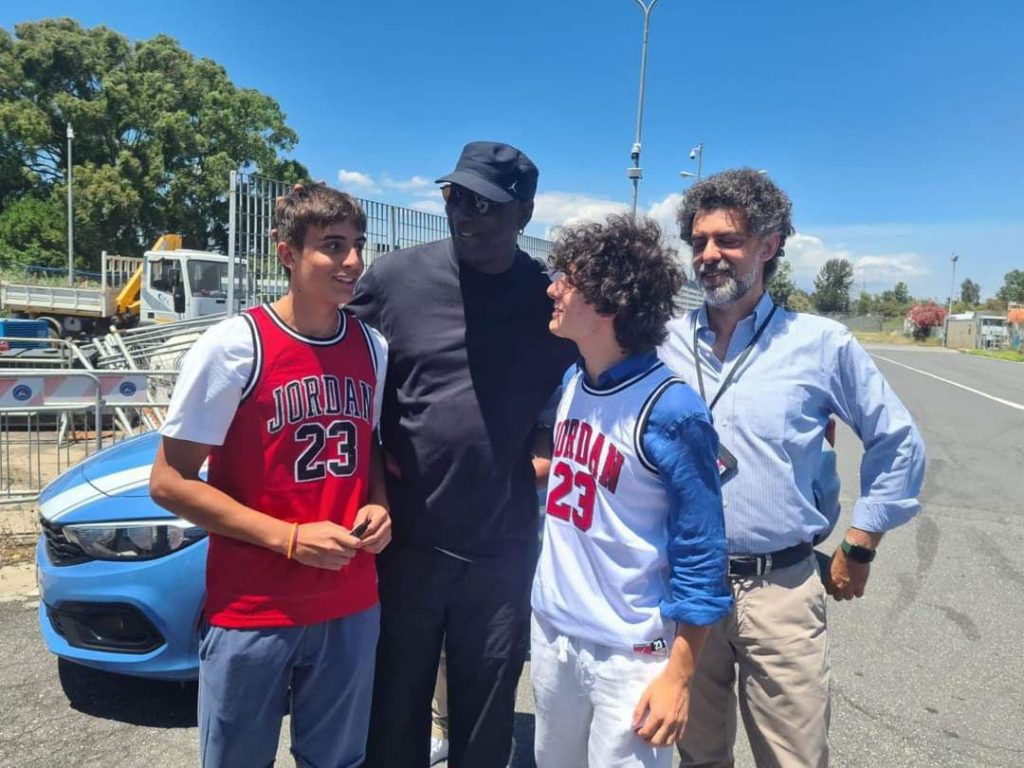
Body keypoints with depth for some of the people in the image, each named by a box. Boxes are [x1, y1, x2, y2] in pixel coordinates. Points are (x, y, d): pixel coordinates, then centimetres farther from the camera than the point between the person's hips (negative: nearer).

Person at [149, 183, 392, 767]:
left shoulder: (373, 348, 2)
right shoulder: (233, 347, -14)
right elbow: (169, 481, -11)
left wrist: (380, 505, -6)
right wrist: (288, 537, -19)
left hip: (352, 606, 4)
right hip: (252, 614, -4)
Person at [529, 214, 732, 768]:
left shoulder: (670, 411, -21)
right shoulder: (570, 382, -1)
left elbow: (700, 555, -15)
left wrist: (678, 676, -12)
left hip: (631, 651, -6)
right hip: (550, 631, 7)